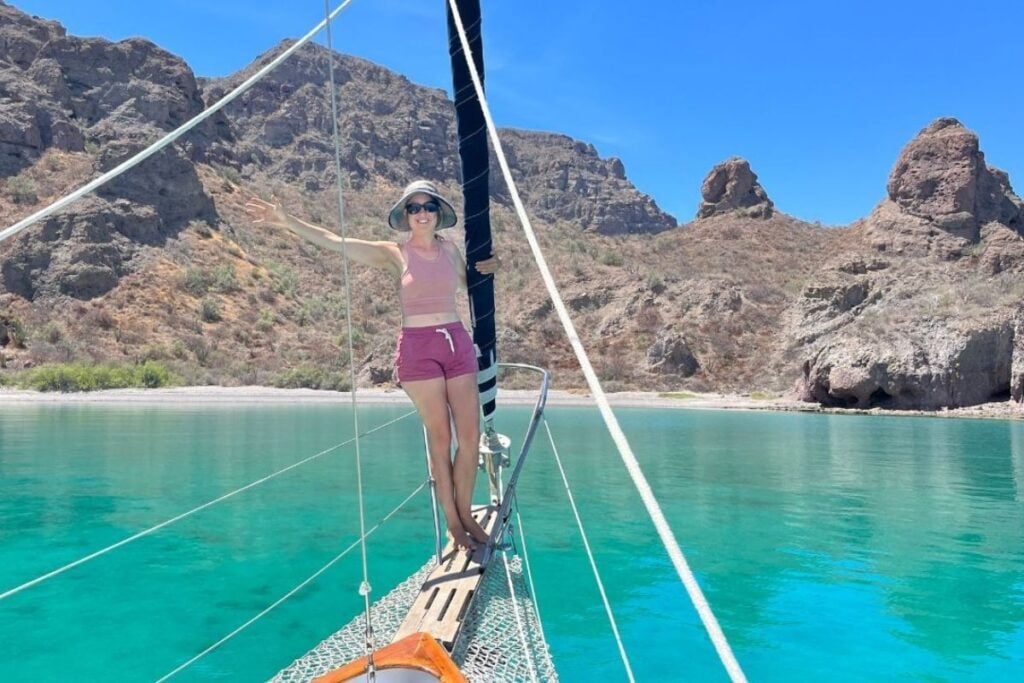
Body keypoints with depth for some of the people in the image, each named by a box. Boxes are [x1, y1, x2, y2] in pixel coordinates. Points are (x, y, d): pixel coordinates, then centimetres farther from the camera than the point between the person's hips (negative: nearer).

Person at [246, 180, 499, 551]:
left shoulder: (449, 248, 10)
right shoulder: (394, 253, -1)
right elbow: (334, 242, -7)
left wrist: (485, 268, 10)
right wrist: (286, 221, -13)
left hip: (457, 342, 4)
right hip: (418, 347, -4)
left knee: (470, 436, 2)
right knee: (440, 438, 1)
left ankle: (466, 515, 18)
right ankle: (452, 523, 13)